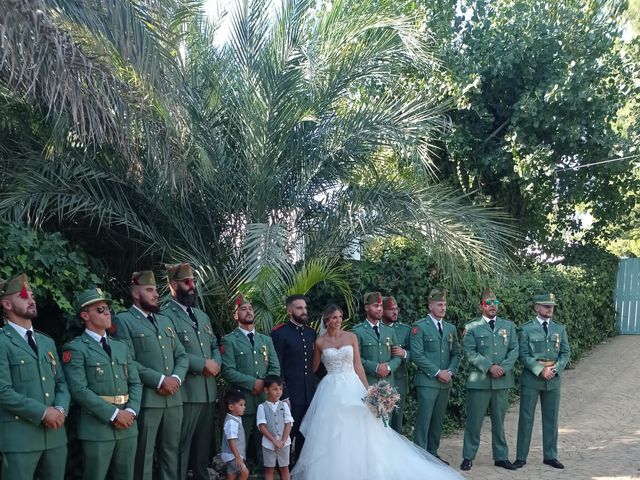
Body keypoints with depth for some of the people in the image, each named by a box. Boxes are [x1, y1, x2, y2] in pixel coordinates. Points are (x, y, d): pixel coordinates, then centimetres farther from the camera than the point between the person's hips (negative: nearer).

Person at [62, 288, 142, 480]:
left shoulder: (121, 346, 16)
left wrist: (131, 411, -6)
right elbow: (80, 390, -14)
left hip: (128, 426, 6)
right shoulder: (75, 348, -4)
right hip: (97, 427, -6)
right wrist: (114, 413, -16)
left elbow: (135, 383, 12)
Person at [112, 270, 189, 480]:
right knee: (144, 454, 2)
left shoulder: (165, 320, 19)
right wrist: (160, 380, -16)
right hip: (145, 398, -6)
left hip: (173, 398, 6)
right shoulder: (124, 321, -3)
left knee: (171, 452, 12)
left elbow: (182, 356, 15)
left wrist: (176, 378, -5)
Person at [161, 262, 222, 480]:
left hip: (209, 391, 8)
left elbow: (214, 345, 21)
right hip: (185, 393, -8)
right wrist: (203, 364, -15)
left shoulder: (202, 315, 20)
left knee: (204, 445, 16)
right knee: (182, 446, 0)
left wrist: (216, 363, -1)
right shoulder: (166, 315, -8)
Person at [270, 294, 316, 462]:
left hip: (310, 394, 6)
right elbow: (276, 367, -11)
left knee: (304, 436, 13)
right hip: (290, 396, -6)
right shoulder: (280, 333, -9)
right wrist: (283, 396, -14)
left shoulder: (311, 333, 11)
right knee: (287, 436, 3)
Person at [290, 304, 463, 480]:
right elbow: (313, 368, 12)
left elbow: (358, 365, 4)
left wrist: (367, 390, -2)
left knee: (358, 431, -2)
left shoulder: (351, 337, 5)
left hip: (352, 387, 1)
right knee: (332, 434, -3)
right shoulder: (320, 342, 2)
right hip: (331, 390, -1)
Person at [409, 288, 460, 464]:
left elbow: (456, 353, 15)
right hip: (427, 381, -6)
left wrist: (450, 371, -3)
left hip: (445, 382, 6)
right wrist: (437, 372, -13)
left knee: (438, 421, 10)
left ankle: (433, 453, 20)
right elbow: (417, 355, -11)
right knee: (423, 420, -5)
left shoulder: (451, 328, 15)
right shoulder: (419, 327, -4)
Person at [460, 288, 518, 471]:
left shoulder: (509, 325, 12)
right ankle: (468, 457, 10)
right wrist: (490, 367, -16)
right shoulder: (472, 327, 3)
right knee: (474, 420, 1)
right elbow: (470, 353, -6)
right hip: (479, 380, -2)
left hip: (502, 380, 3)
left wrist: (503, 368, -10)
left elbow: (514, 350, 5)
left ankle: (501, 457, 20)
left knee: (499, 421, 10)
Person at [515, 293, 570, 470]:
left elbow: (565, 353, 6)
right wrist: (540, 370, -17)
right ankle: (521, 457, 6)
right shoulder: (527, 329, -2)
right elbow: (524, 355, -8)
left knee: (551, 418, 9)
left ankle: (550, 456, 19)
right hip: (531, 379, -4)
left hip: (553, 379, 4)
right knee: (526, 418, 0)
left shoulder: (560, 329, 9)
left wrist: (555, 369, -10)